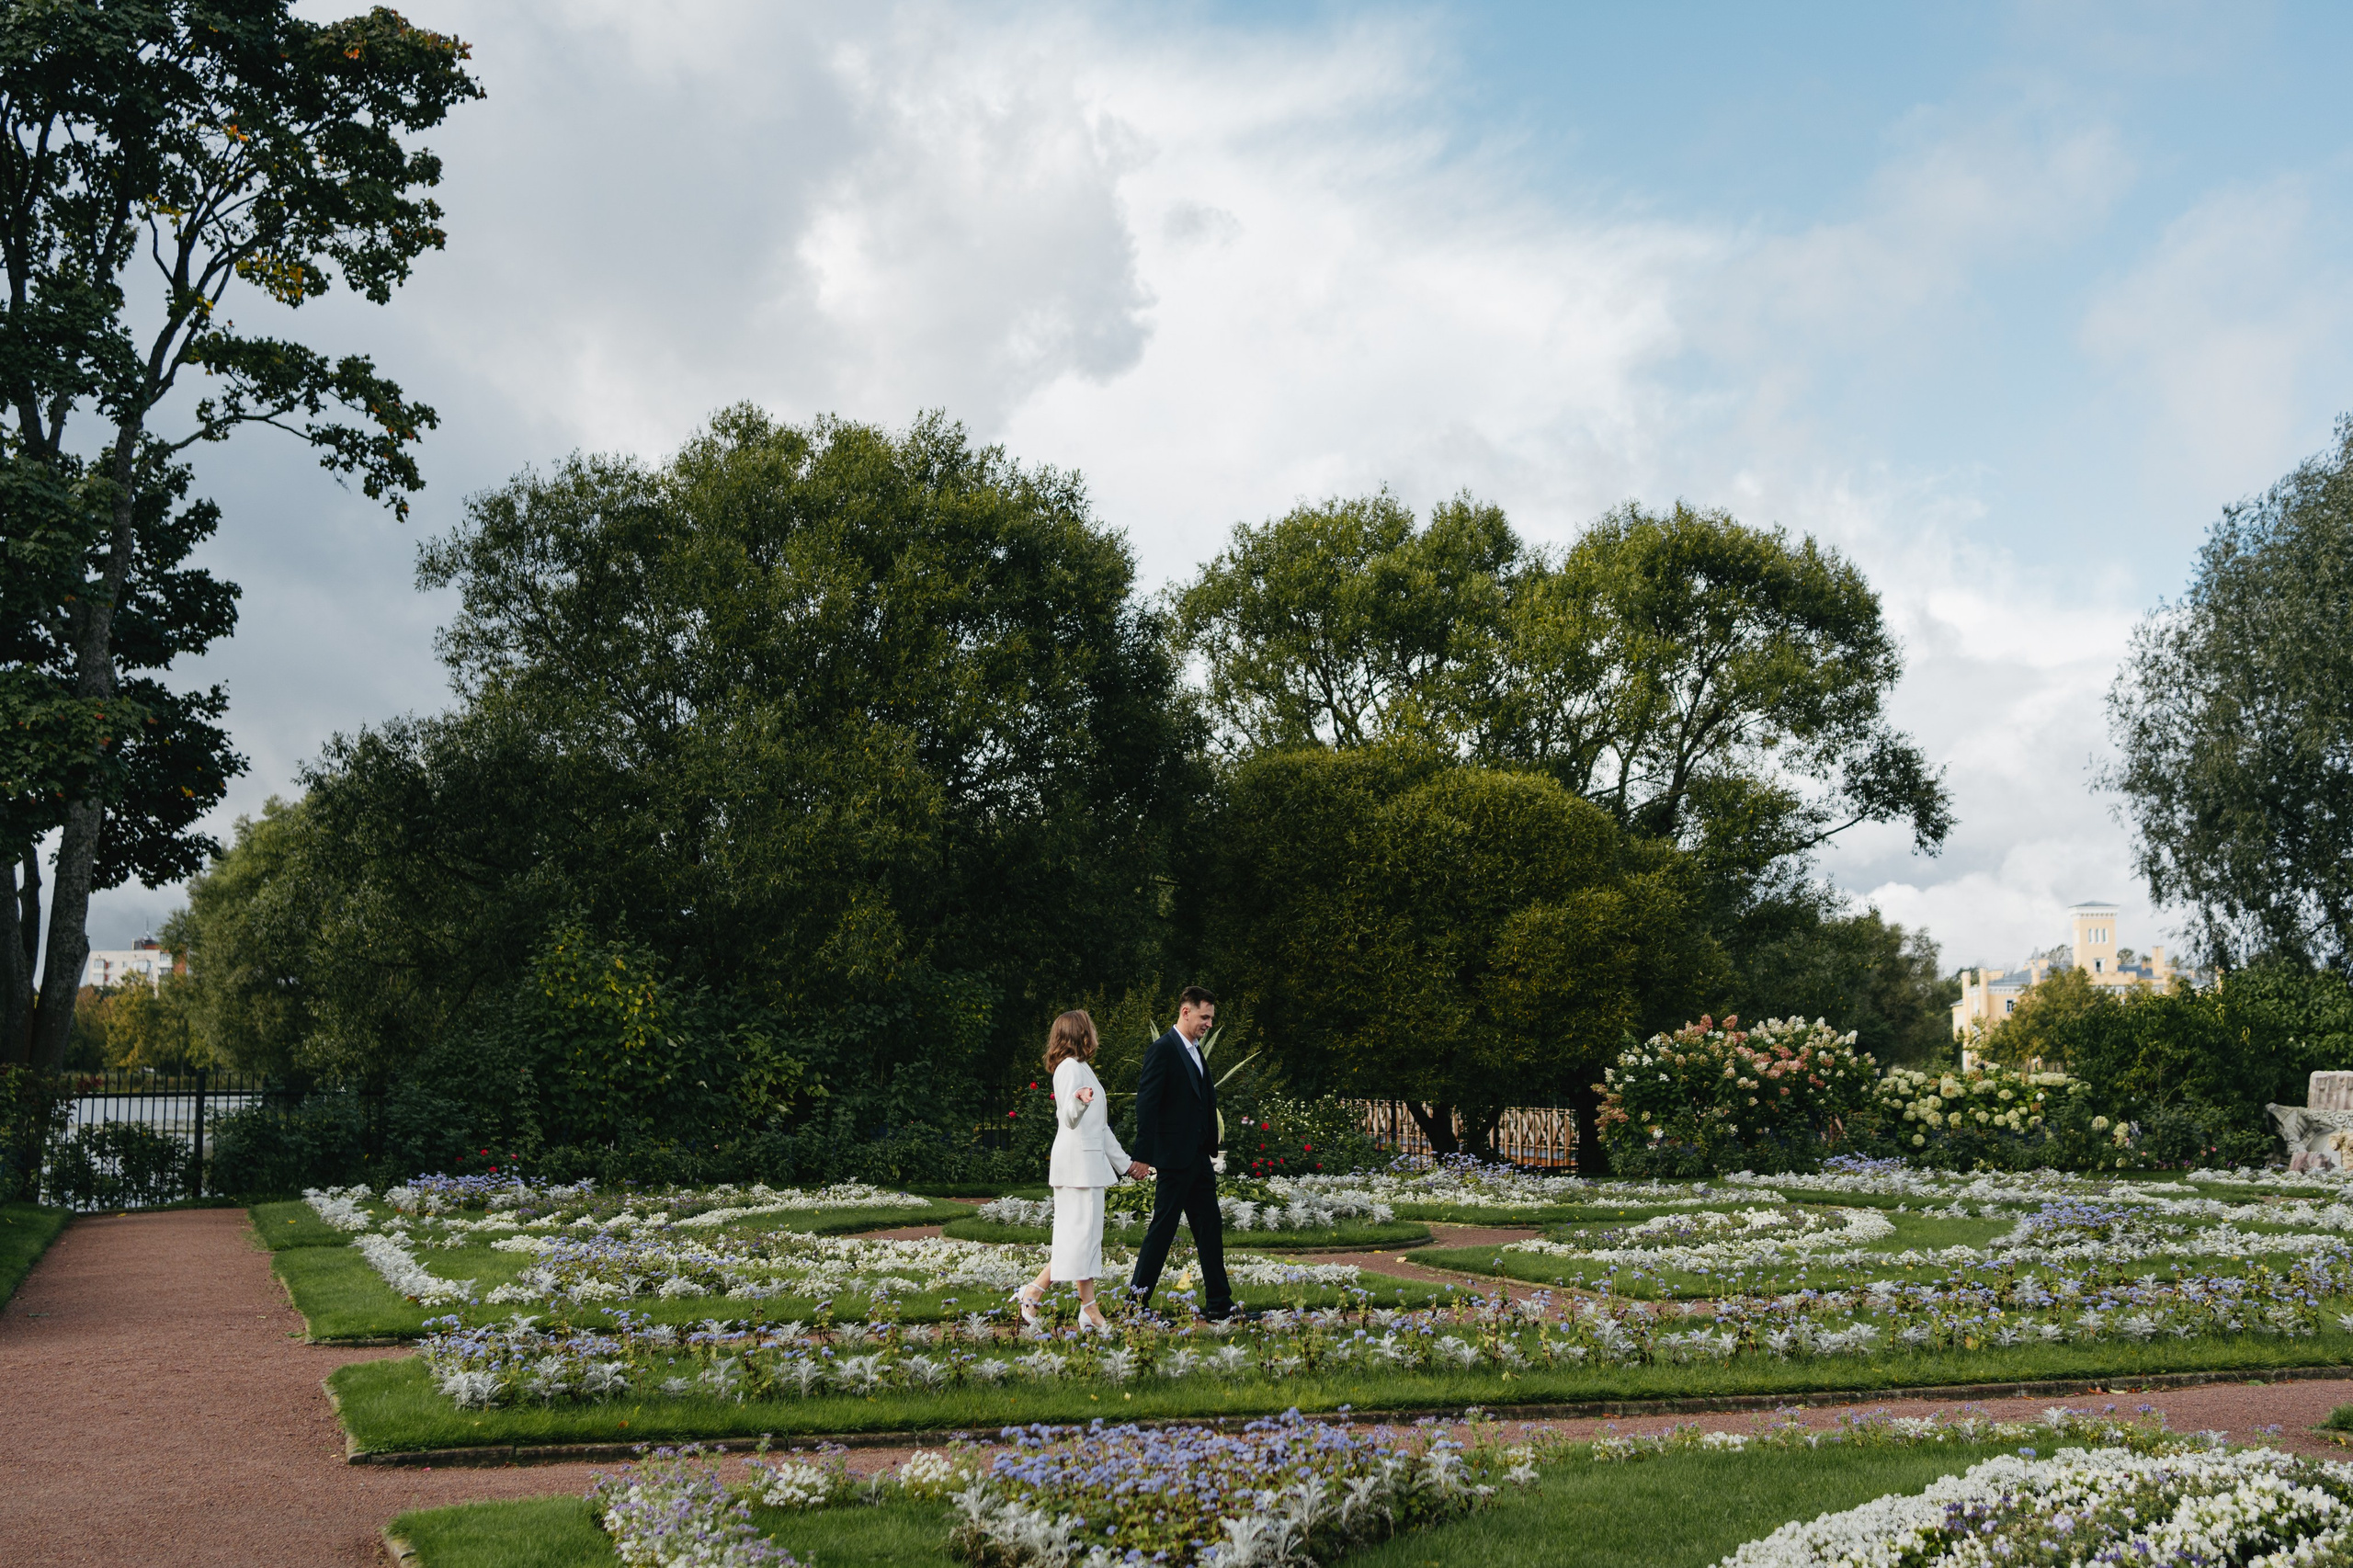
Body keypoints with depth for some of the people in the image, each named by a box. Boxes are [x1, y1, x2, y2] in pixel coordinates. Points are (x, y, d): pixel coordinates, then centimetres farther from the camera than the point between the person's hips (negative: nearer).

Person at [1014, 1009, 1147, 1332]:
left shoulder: (1082, 1068, 22)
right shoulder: (1070, 1067, -9)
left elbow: (1099, 1126, 26)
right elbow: (1069, 1118, -23)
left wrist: (1125, 1162, 27)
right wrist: (1078, 1101, -46)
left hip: (1090, 1161, 10)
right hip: (1077, 1161, -10)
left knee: (1087, 1234, 7)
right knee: (1080, 1232, -10)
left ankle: (1089, 1310, 6)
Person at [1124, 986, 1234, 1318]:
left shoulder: (1195, 1052, 16)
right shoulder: (1163, 1050, -12)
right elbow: (1146, 1105, -16)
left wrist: (1212, 1151, 17)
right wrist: (1145, 1157, -20)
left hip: (1199, 1159, 9)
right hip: (1175, 1157, -9)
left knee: (1210, 1229, 9)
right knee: (1163, 1227, -2)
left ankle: (1218, 1303, 13)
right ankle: (1137, 1298, 7)